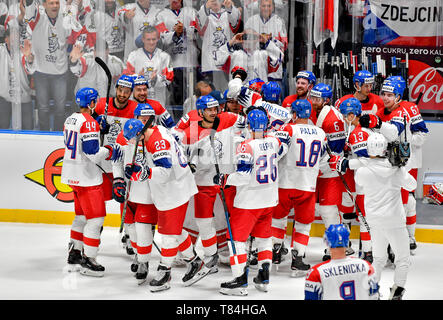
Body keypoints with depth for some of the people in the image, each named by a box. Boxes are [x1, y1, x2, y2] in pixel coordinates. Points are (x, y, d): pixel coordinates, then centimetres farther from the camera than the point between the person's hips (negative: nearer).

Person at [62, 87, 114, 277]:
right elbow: (93, 153, -23)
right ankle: (88, 261, 0)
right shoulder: (89, 122, -19)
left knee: (82, 216, 20)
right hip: (86, 177, -9)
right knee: (96, 218, -2)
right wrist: (108, 151, -4)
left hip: (71, 174, 9)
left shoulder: (70, 120, 10)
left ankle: (74, 254, 27)